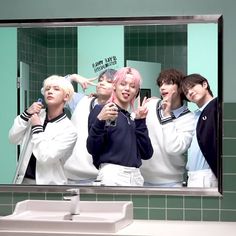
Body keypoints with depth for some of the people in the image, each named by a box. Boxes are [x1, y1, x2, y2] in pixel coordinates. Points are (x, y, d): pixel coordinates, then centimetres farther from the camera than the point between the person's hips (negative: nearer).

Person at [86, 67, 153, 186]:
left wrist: (140, 121, 2)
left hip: (136, 176, 6)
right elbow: (92, 149, -6)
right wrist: (100, 121, -19)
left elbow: (147, 153, 8)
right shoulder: (100, 110, 2)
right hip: (112, 175, -6)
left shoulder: (134, 118, 17)